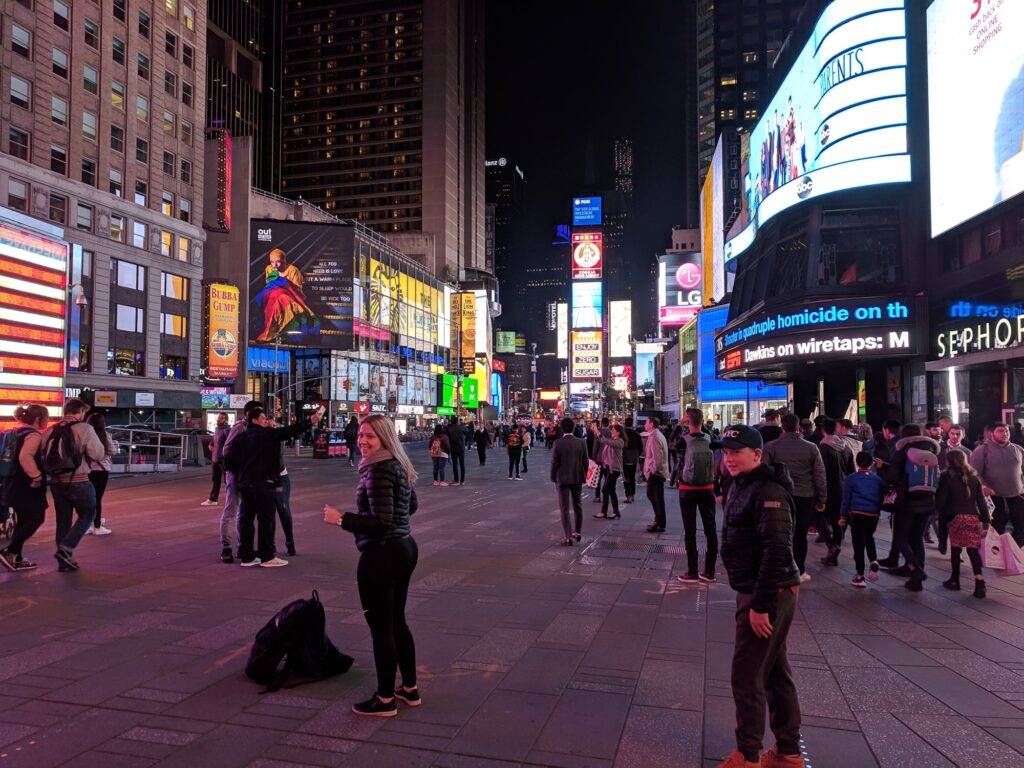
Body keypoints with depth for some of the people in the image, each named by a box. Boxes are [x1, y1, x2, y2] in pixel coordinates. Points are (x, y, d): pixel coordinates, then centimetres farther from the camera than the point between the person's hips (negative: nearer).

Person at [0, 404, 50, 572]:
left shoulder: (19, 433, 14)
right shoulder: (34, 435, -16)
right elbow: (25, 457, -32)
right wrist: (37, 476, -25)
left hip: (15, 484, 10)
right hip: (27, 487, -10)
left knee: (24, 521, 15)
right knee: (36, 518, -1)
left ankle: (15, 558, 18)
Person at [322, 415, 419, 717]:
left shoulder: (379, 470, -20)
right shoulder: (399, 465, 9)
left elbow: (381, 521, -24)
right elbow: (411, 505, 21)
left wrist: (341, 519, -18)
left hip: (381, 555, -10)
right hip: (405, 548, 10)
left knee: (381, 627, 3)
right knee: (397, 621, 20)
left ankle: (385, 700, 16)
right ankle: (410, 689, 31)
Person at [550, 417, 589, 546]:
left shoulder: (557, 443, -12)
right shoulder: (581, 442, -4)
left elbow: (554, 462, -10)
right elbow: (586, 461, -1)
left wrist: (553, 478, 3)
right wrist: (583, 476, 12)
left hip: (562, 479, -3)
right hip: (577, 479, 3)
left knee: (564, 509, 3)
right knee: (578, 506, 19)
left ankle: (568, 537, -1)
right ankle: (577, 532, 30)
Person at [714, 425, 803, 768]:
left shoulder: (768, 492, -20)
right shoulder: (741, 486, 11)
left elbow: (777, 552, -26)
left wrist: (761, 605, -25)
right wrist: (751, 598, 15)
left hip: (768, 594, -10)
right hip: (753, 591, 10)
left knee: (746, 676, -1)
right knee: (775, 672, 18)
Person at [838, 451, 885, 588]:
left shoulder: (851, 478, 0)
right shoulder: (878, 479, 9)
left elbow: (846, 499, 0)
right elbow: (881, 498, 15)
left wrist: (843, 516, 6)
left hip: (857, 514, -3)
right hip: (874, 515, 3)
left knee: (858, 544, 2)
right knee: (869, 538, 27)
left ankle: (860, 577, 5)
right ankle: (874, 561, 5)